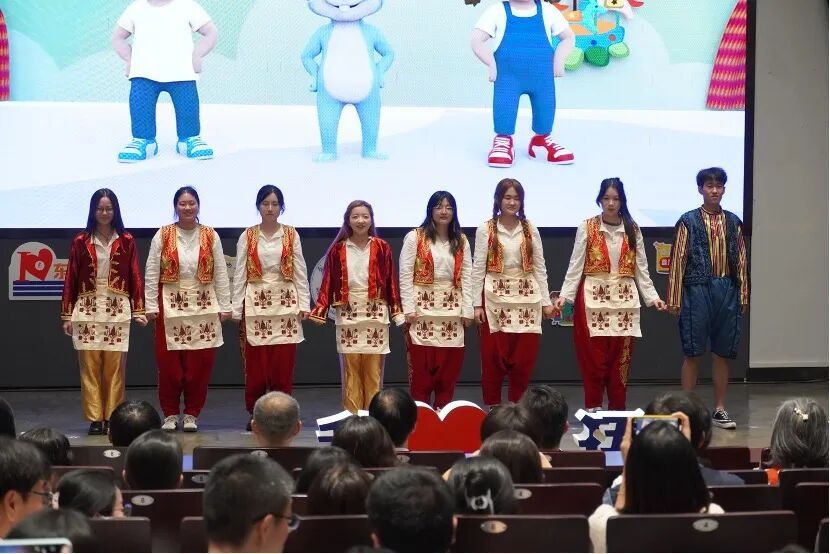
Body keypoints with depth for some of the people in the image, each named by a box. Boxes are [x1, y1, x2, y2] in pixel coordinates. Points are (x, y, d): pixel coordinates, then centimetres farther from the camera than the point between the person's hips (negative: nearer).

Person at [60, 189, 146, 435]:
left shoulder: (126, 241, 6)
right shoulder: (81, 241, 6)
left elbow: (135, 276, 6)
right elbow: (70, 278, 6)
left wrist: (139, 310, 0)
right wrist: (67, 315, 3)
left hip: (117, 310, 0)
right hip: (87, 310, 0)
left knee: (114, 367, -2)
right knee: (90, 366, -2)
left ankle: (112, 418, 5)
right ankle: (94, 419, 2)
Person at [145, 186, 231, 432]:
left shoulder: (210, 236, 5)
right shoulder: (163, 236, 2)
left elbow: (221, 274, 5)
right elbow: (151, 273, 1)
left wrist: (224, 307, 2)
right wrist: (151, 306, -4)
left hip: (203, 307, 1)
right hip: (171, 307, -1)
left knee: (199, 364, 1)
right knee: (169, 363, 0)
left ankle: (192, 414, 12)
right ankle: (170, 414, 12)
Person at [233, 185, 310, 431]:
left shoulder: (291, 235, 5)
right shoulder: (247, 237, 4)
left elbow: (300, 272, 4)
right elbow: (240, 274, 3)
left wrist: (304, 304, -2)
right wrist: (236, 308, -1)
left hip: (285, 304, 0)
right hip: (256, 305, 0)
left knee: (283, 364, 0)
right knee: (255, 364, -1)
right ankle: (255, 413, 10)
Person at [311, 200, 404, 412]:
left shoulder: (382, 248, 4)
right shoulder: (337, 250, 5)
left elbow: (391, 282, 5)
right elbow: (328, 282, 4)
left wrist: (397, 312, 1)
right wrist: (319, 311, -5)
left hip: (376, 316, 0)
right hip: (348, 316, 0)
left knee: (373, 371, 0)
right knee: (350, 370, 0)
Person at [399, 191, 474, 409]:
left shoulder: (461, 242, 11)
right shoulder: (415, 238, 0)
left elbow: (466, 277, 8)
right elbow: (405, 275, -4)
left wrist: (467, 310, 0)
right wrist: (408, 308, -10)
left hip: (451, 311, 3)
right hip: (422, 309, -3)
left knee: (449, 367, 3)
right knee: (421, 367, -4)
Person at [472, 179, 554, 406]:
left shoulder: (530, 230, 7)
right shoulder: (486, 230, 1)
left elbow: (540, 267, 8)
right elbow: (478, 268, -1)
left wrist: (546, 301, 2)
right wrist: (477, 304, -6)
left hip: (526, 298, 2)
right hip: (496, 298, -2)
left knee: (524, 358, 1)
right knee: (493, 358, -1)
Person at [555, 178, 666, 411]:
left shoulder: (633, 230, 7)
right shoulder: (587, 227, 0)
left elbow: (641, 269, 8)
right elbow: (576, 266, -2)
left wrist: (652, 297, 0)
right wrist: (565, 295, -11)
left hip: (624, 300, 2)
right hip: (593, 299, -2)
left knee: (620, 358, 3)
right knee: (593, 357, -3)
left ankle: (618, 411, 10)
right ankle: (592, 409, 5)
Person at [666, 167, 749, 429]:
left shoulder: (733, 222, 9)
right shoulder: (688, 221, -1)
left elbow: (741, 260, 9)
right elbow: (678, 260, -3)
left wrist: (743, 295, 5)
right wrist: (674, 298, -6)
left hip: (726, 289, 3)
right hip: (697, 289, -3)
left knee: (723, 352, 7)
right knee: (692, 352, 1)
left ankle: (720, 409, 16)